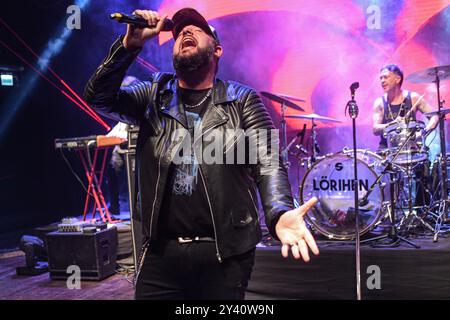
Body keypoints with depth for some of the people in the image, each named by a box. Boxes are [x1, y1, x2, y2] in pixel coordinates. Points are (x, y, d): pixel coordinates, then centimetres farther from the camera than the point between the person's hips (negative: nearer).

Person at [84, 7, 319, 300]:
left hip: (224, 254, -2)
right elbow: (99, 97, -1)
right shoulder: (155, 96, 11)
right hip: (161, 251, 2)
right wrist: (130, 45, -12)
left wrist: (280, 214, -26)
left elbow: (268, 165, -7)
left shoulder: (243, 100, 2)